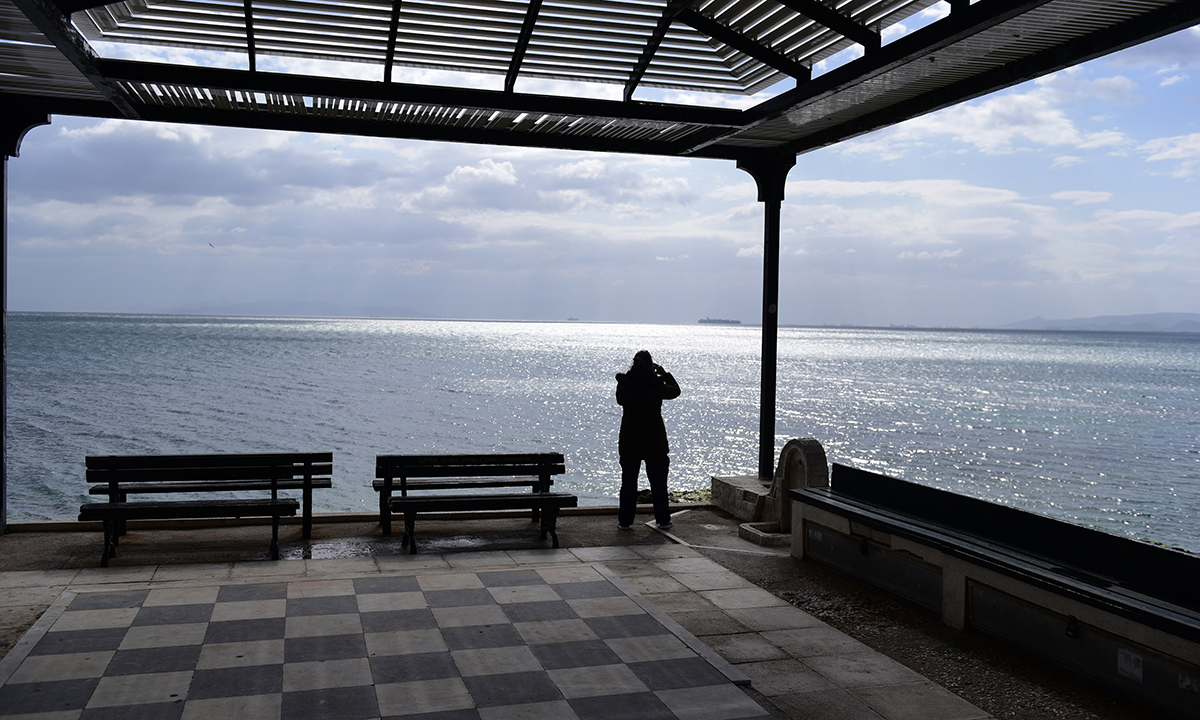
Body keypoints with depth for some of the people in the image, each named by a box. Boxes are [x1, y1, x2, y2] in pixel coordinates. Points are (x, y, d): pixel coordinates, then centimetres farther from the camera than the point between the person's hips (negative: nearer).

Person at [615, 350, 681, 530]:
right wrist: (665, 374, 16)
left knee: (628, 481, 10)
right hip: (655, 441, -1)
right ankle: (663, 520, 16)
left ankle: (625, 520, 12)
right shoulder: (657, 385, -13)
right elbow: (675, 391, 6)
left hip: (629, 440, 1)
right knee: (658, 482, 11)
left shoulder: (624, 384, -10)